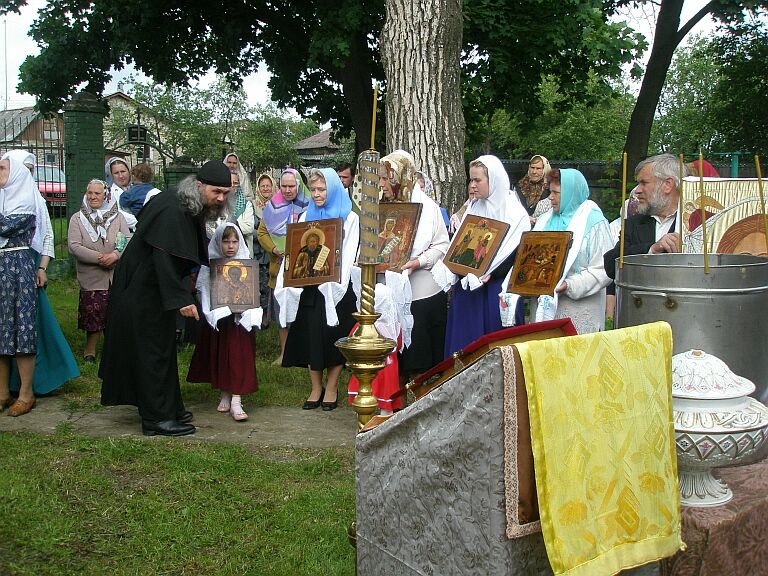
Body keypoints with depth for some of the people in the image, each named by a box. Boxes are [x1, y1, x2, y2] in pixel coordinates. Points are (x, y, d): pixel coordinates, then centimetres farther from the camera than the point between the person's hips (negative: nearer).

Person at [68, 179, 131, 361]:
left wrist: (116, 255, -17)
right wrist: (99, 258, -14)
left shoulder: (118, 217, 9)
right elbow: (73, 246, -6)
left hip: (117, 276, 1)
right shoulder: (77, 218, 5)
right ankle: (90, 348, 14)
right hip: (92, 277, -1)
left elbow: (128, 240, 2)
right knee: (94, 312, -4)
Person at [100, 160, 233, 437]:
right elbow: (164, 258, -31)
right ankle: (157, 418, 6)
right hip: (141, 291, -10)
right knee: (152, 351, -3)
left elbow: (194, 254, 18)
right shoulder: (172, 211, -26)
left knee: (162, 348, 16)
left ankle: (167, 408, 27)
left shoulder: (193, 210, 5)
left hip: (155, 288, 10)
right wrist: (181, 298, -33)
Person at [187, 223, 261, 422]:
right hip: (218, 318, 1)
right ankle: (225, 394, 22)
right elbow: (205, 291, -3)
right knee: (219, 355, 7)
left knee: (239, 355, -7)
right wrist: (215, 312, -16)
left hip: (240, 318, -1)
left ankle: (236, 400, -8)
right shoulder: (210, 265, 1)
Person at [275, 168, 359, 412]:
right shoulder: (306, 216, 14)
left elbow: (348, 255, -6)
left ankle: (331, 389, 12)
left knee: (334, 336, 1)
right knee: (310, 335, 4)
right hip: (309, 287, 4)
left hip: (336, 288, -4)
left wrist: (333, 281, -17)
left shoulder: (349, 218, 1)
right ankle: (316, 388, 15)